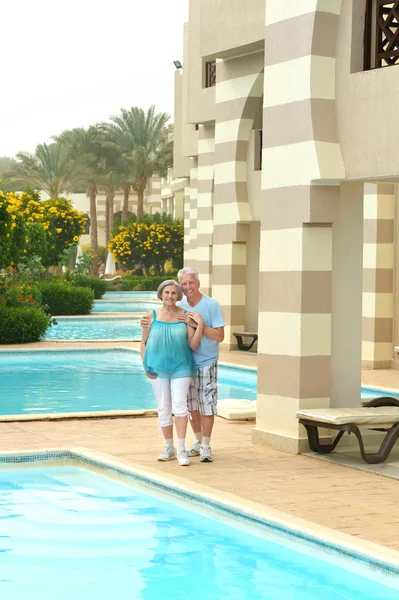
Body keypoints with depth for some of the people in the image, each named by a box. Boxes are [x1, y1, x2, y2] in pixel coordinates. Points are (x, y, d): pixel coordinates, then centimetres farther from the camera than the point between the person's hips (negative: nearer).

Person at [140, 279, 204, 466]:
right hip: (158, 368, 2)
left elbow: (193, 346, -4)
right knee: (163, 409, 8)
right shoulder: (152, 316, 1)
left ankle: (182, 450, -8)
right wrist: (145, 365, 0)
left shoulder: (186, 316, -2)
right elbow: (143, 343, 8)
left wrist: (200, 324, -13)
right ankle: (169, 448, 21)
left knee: (179, 405, -12)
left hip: (181, 367, -2)